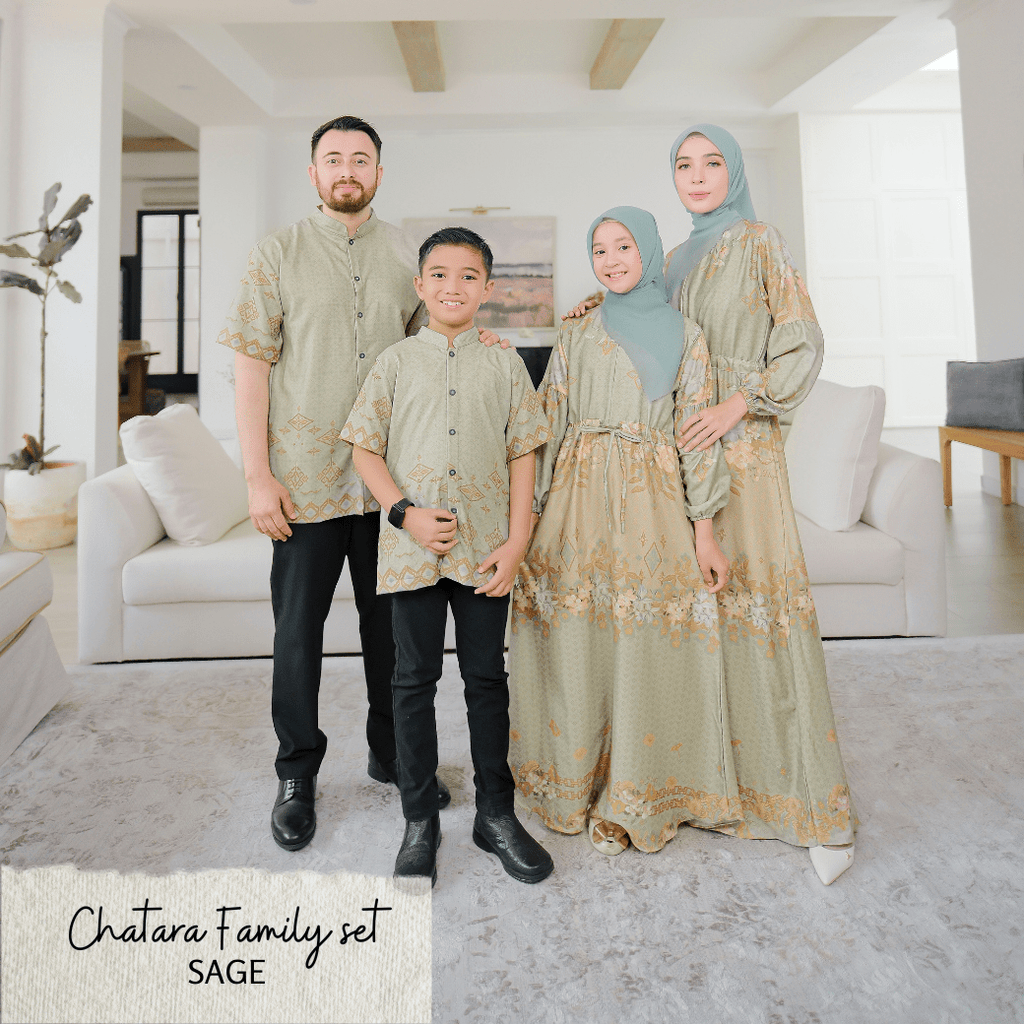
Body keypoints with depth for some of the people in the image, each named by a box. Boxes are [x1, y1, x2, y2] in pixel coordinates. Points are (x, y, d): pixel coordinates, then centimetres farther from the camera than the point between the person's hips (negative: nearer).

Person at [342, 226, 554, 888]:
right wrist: (406, 512, -11)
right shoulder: (396, 362, 5)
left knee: (487, 677, 9)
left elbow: (522, 456, 4)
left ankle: (496, 814, 26)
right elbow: (366, 448, 3)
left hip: (486, 548, 1)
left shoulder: (505, 365, 6)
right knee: (415, 679, 7)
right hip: (413, 548, 0)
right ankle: (420, 821, 23)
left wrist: (517, 541, -5)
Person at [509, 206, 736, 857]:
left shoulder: (683, 334, 8)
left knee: (649, 647, -1)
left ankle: (643, 795, 17)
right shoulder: (576, 335, 13)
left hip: (651, 499, -1)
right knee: (581, 641, 3)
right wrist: (533, 512, 3)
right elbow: (549, 425, 9)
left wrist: (705, 528, -3)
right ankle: (586, 786, 21)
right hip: (580, 497, 2)